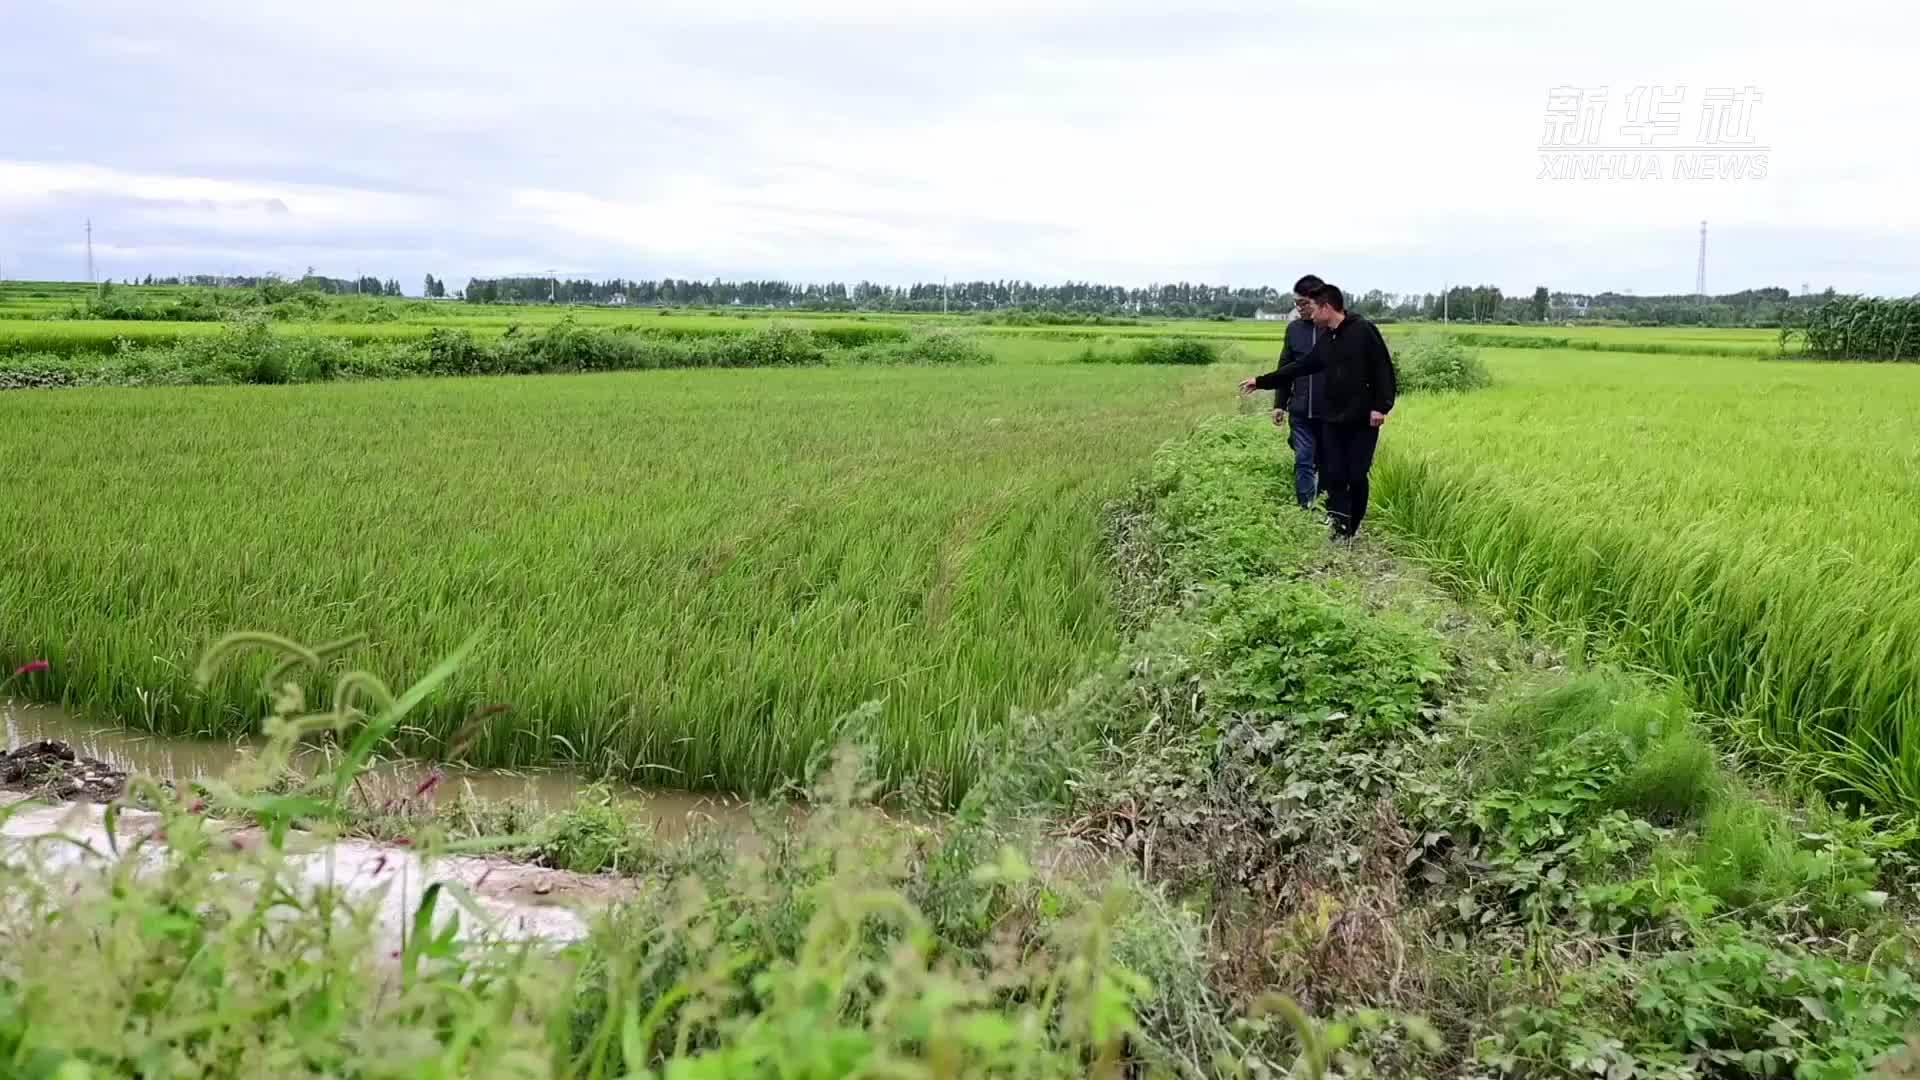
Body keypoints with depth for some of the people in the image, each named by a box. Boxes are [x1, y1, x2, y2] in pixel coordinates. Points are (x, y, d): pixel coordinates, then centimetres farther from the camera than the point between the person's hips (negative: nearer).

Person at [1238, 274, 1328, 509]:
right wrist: (1280, 404, 7)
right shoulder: (1294, 329, 6)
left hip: (1330, 413, -3)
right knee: (1303, 462, 1)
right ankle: (1305, 510, 5)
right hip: (1300, 412, 3)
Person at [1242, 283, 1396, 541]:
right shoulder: (1326, 338, 11)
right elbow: (1301, 366, 19)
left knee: (1357, 476, 0)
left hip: (1363, 420, -6)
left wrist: (1381, 406, -17)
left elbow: (1384, 370, -12)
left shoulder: (1364, 330, -10)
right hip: (1334, 420, 6)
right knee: (1335, 475, 0)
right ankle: (1339, 528, 3)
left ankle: (1351, 530, 13)